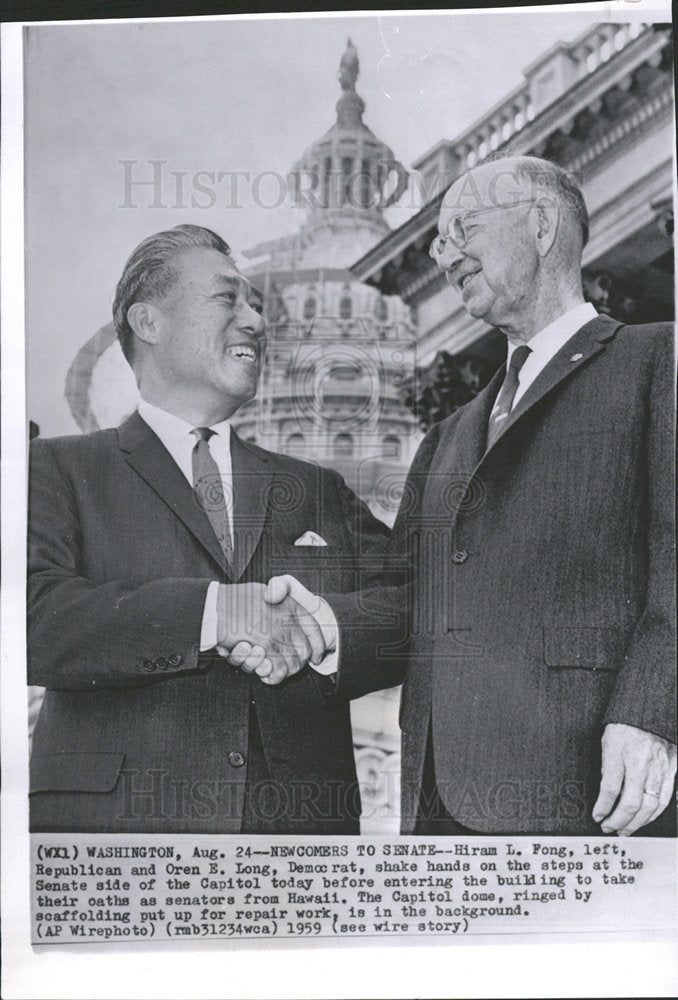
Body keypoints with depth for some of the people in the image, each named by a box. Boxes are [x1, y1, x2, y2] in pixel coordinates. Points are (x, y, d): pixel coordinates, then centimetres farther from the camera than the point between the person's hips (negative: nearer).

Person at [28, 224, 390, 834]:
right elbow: (34, 623, -9)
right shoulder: (61, 470, 6)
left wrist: (317, 629, -12)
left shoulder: (320, 492, 16)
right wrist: (212, 610, -18)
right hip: (114, 815, -3)